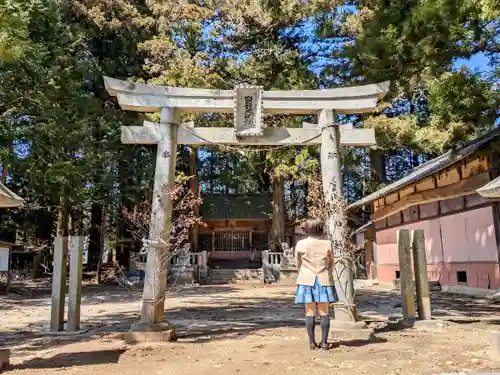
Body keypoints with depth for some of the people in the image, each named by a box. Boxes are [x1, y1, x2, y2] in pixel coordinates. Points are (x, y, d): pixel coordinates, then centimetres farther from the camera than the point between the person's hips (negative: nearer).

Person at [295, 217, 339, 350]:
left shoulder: (300, 244, -6)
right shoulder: (327, 244, -5)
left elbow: (299, 264, 6)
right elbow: (331, 264, 7)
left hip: (307, 281, 0)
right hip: (324, 280, 0)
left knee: (310, 312, 4)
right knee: (324, 312, 5)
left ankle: (312, 342, 6)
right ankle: (324, 342, 6)